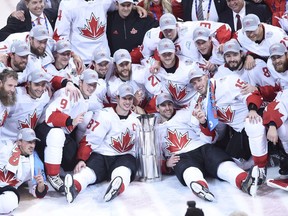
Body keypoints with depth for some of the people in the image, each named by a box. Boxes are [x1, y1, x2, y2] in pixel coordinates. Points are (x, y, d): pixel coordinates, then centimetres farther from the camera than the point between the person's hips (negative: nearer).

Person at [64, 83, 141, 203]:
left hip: (124, 157, 2)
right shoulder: (105, 115, -2)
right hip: (101, 156, -2)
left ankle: (118, 187, -72)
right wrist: (82, 160, -22)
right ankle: (74, 186, -69)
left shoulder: (136, 120, 15)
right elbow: (90, 140, -9)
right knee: (88, 172, -36)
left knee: (123, 171, -37)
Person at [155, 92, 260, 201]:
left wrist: (203, 122, -13)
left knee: (224, 165, -33)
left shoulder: (185, 114, 15)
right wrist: (166, 163, -2)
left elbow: (210, 138, 8)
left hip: (202, 149, 2)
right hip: (181, 158, -1)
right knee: (190, 172, -39)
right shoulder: (155, 130, 19)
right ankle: (199, 187, -74)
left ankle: (245, 181, -62)